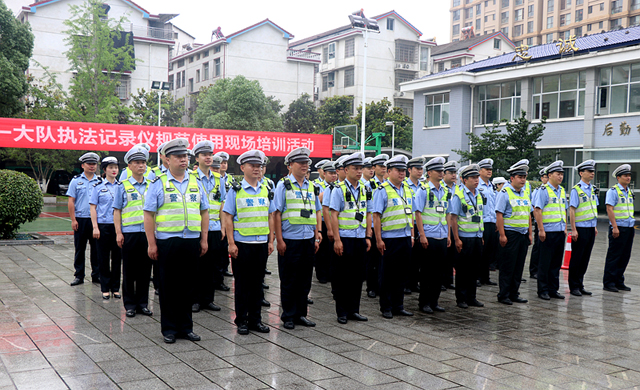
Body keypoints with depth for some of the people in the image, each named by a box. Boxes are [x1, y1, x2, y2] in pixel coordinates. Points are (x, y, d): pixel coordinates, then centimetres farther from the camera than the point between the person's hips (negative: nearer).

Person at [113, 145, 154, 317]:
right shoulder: (123, 186, 2)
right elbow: (117, 211, 1)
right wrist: (118, 232, -6)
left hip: (147, 232, 3)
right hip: (129, 233, -2)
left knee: (145, 270, 7)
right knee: (129, 270, 4)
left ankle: (143, 303, 18)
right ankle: (130, 304, 14)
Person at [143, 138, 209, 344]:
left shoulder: (196, 182, 10)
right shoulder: (158, 183, -1)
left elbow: (204, 212, 13)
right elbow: (149, 215, -4)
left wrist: (204, 239, 7)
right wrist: (152, 243, -9)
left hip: (192, 241, 3)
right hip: (167, 241, -3)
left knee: (187, 285, 10)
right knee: (168, 286, 5)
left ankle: (185, 327, 20)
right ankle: (169, 328, 16)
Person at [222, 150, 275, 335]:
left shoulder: (266, 190, 9)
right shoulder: (235, 190, -2)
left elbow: (270, 217, 13)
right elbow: (227, 218, -4)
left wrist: (271, 240, 6)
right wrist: (231, 243, -10)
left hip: (262, 243, 4)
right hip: (242, 243, -3)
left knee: (257, 282, 9)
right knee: (242, 283, 4)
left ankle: (255, 319, 19)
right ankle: (241, 320, 15)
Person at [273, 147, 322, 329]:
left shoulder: (312, 187, 13)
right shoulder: (283, 186, -2)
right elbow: (276, 214, -6)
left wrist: (317, 235, 8)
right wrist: (279, 240, -11)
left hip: (309, 240, 5)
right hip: (290, 240, -5)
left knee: (305, 280, 10)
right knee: (289, 281, 4)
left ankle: (300, 314, 22)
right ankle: (288, 316, 15)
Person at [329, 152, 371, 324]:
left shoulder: (365, 190, 11)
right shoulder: (339, 190, -6)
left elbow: (367, 215, 15)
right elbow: (333, 215, -10)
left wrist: (368, 237, 9)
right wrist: (337, 240, -15)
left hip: (360, 239, 5)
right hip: (344, 239, -5)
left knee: (358, 276, 9)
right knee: (342, 277, 1)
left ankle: (354, 310, 19)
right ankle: (342, 312, 12)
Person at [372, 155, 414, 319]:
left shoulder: (407, 189, 12)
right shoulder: (382, 190, -8)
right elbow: (376, 216, -11)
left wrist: (412, 235, 14)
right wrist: (378, 239, -15)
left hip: (405, 238, 6)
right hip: (389, 238, -6)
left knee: (400, 274, 12)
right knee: (387, 275, 3)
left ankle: (398, 306, 21)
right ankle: (386, 308, 13)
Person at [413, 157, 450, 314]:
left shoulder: (446, 191, 13)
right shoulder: (423, 190, -6)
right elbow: (418, 213, -10)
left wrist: (448, 235, 13)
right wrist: (422, 235, -15)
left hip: (442, 237, 6)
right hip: (428, 237, -6)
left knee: (438, 271, 10)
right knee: (427, 271, 1)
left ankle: (434, 301, 20)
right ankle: (424, 302, 12)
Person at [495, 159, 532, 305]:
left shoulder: (525, 193, 14)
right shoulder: (505, 193, -8)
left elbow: (528, 214, 19)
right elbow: (499, 214, -12)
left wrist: (530, 233, 14)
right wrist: (502, 235, -17)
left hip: (523, 234, 7)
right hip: (510, 233, -7)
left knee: (519, 266, 10)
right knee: (507, 266, -2)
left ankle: (514, 294, 19)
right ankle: (503, 295, 6)